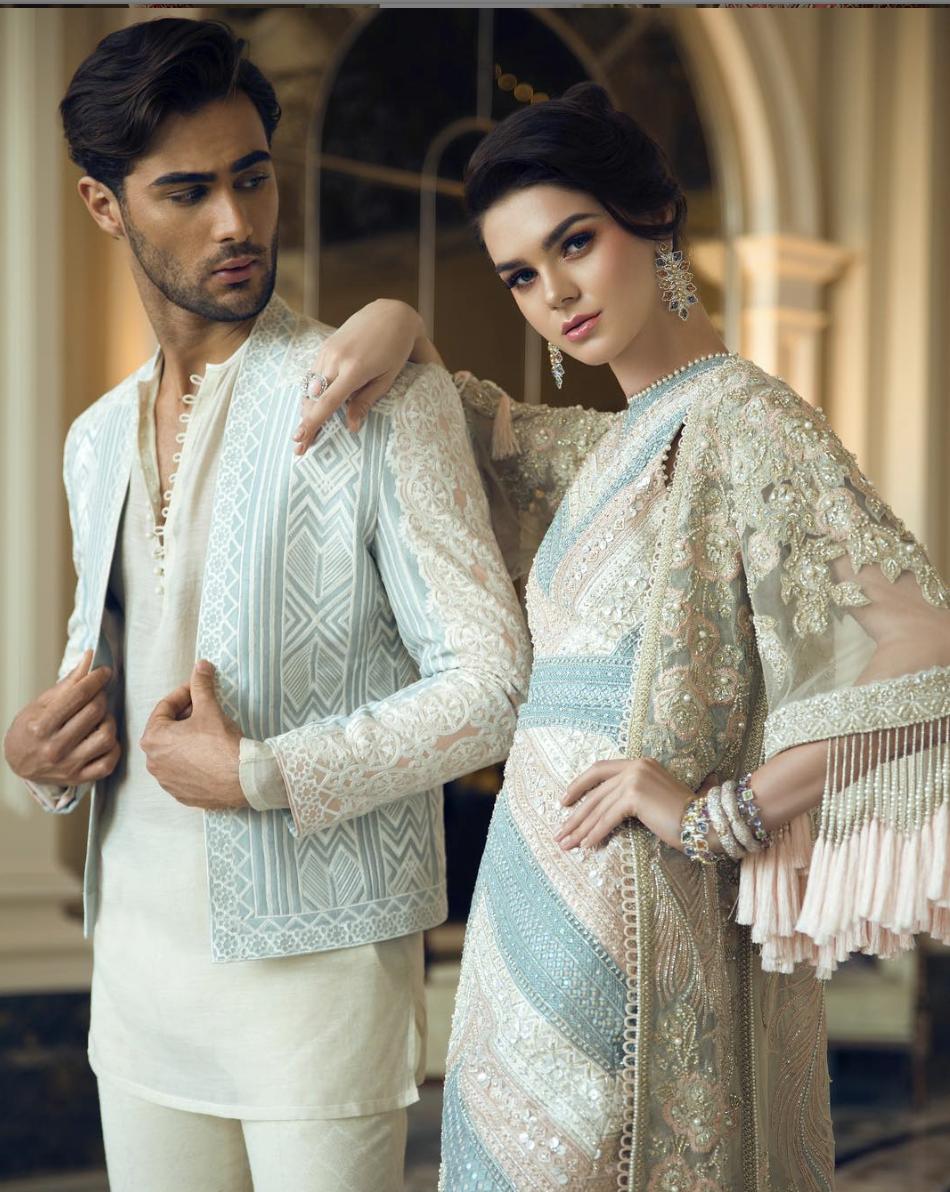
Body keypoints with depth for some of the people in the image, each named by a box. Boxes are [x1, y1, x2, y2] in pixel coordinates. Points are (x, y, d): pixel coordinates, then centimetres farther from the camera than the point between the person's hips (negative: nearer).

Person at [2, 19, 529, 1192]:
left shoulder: (383, 400, -9)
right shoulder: (98, 439, 12)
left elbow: (493, 683, -12)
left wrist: (263, 773, -18)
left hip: (315, 958, -6)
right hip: (136, 952, 6)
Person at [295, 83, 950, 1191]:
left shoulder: (745, 422, -12)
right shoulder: (607, 447, 13)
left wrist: (719, 810, -19)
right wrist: (394, 327, 4)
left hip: (631, 917, -8)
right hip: (540, 901, 8)